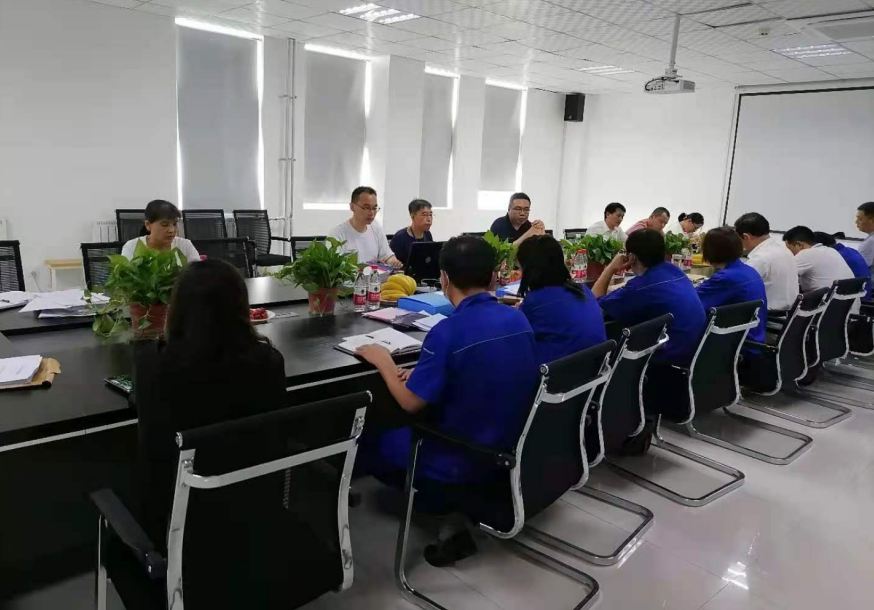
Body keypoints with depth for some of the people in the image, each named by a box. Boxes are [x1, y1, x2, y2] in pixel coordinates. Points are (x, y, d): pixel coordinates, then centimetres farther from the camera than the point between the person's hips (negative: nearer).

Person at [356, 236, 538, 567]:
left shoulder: (448, 331, -24)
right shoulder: (520, 320, -3)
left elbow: (411, 402, -17)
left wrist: (384, 363, -1)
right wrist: (424, 375, 11)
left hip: (467, 460, -6)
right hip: (515, 447, 7)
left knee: (375, 445, 16)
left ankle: (450, 507, 11)